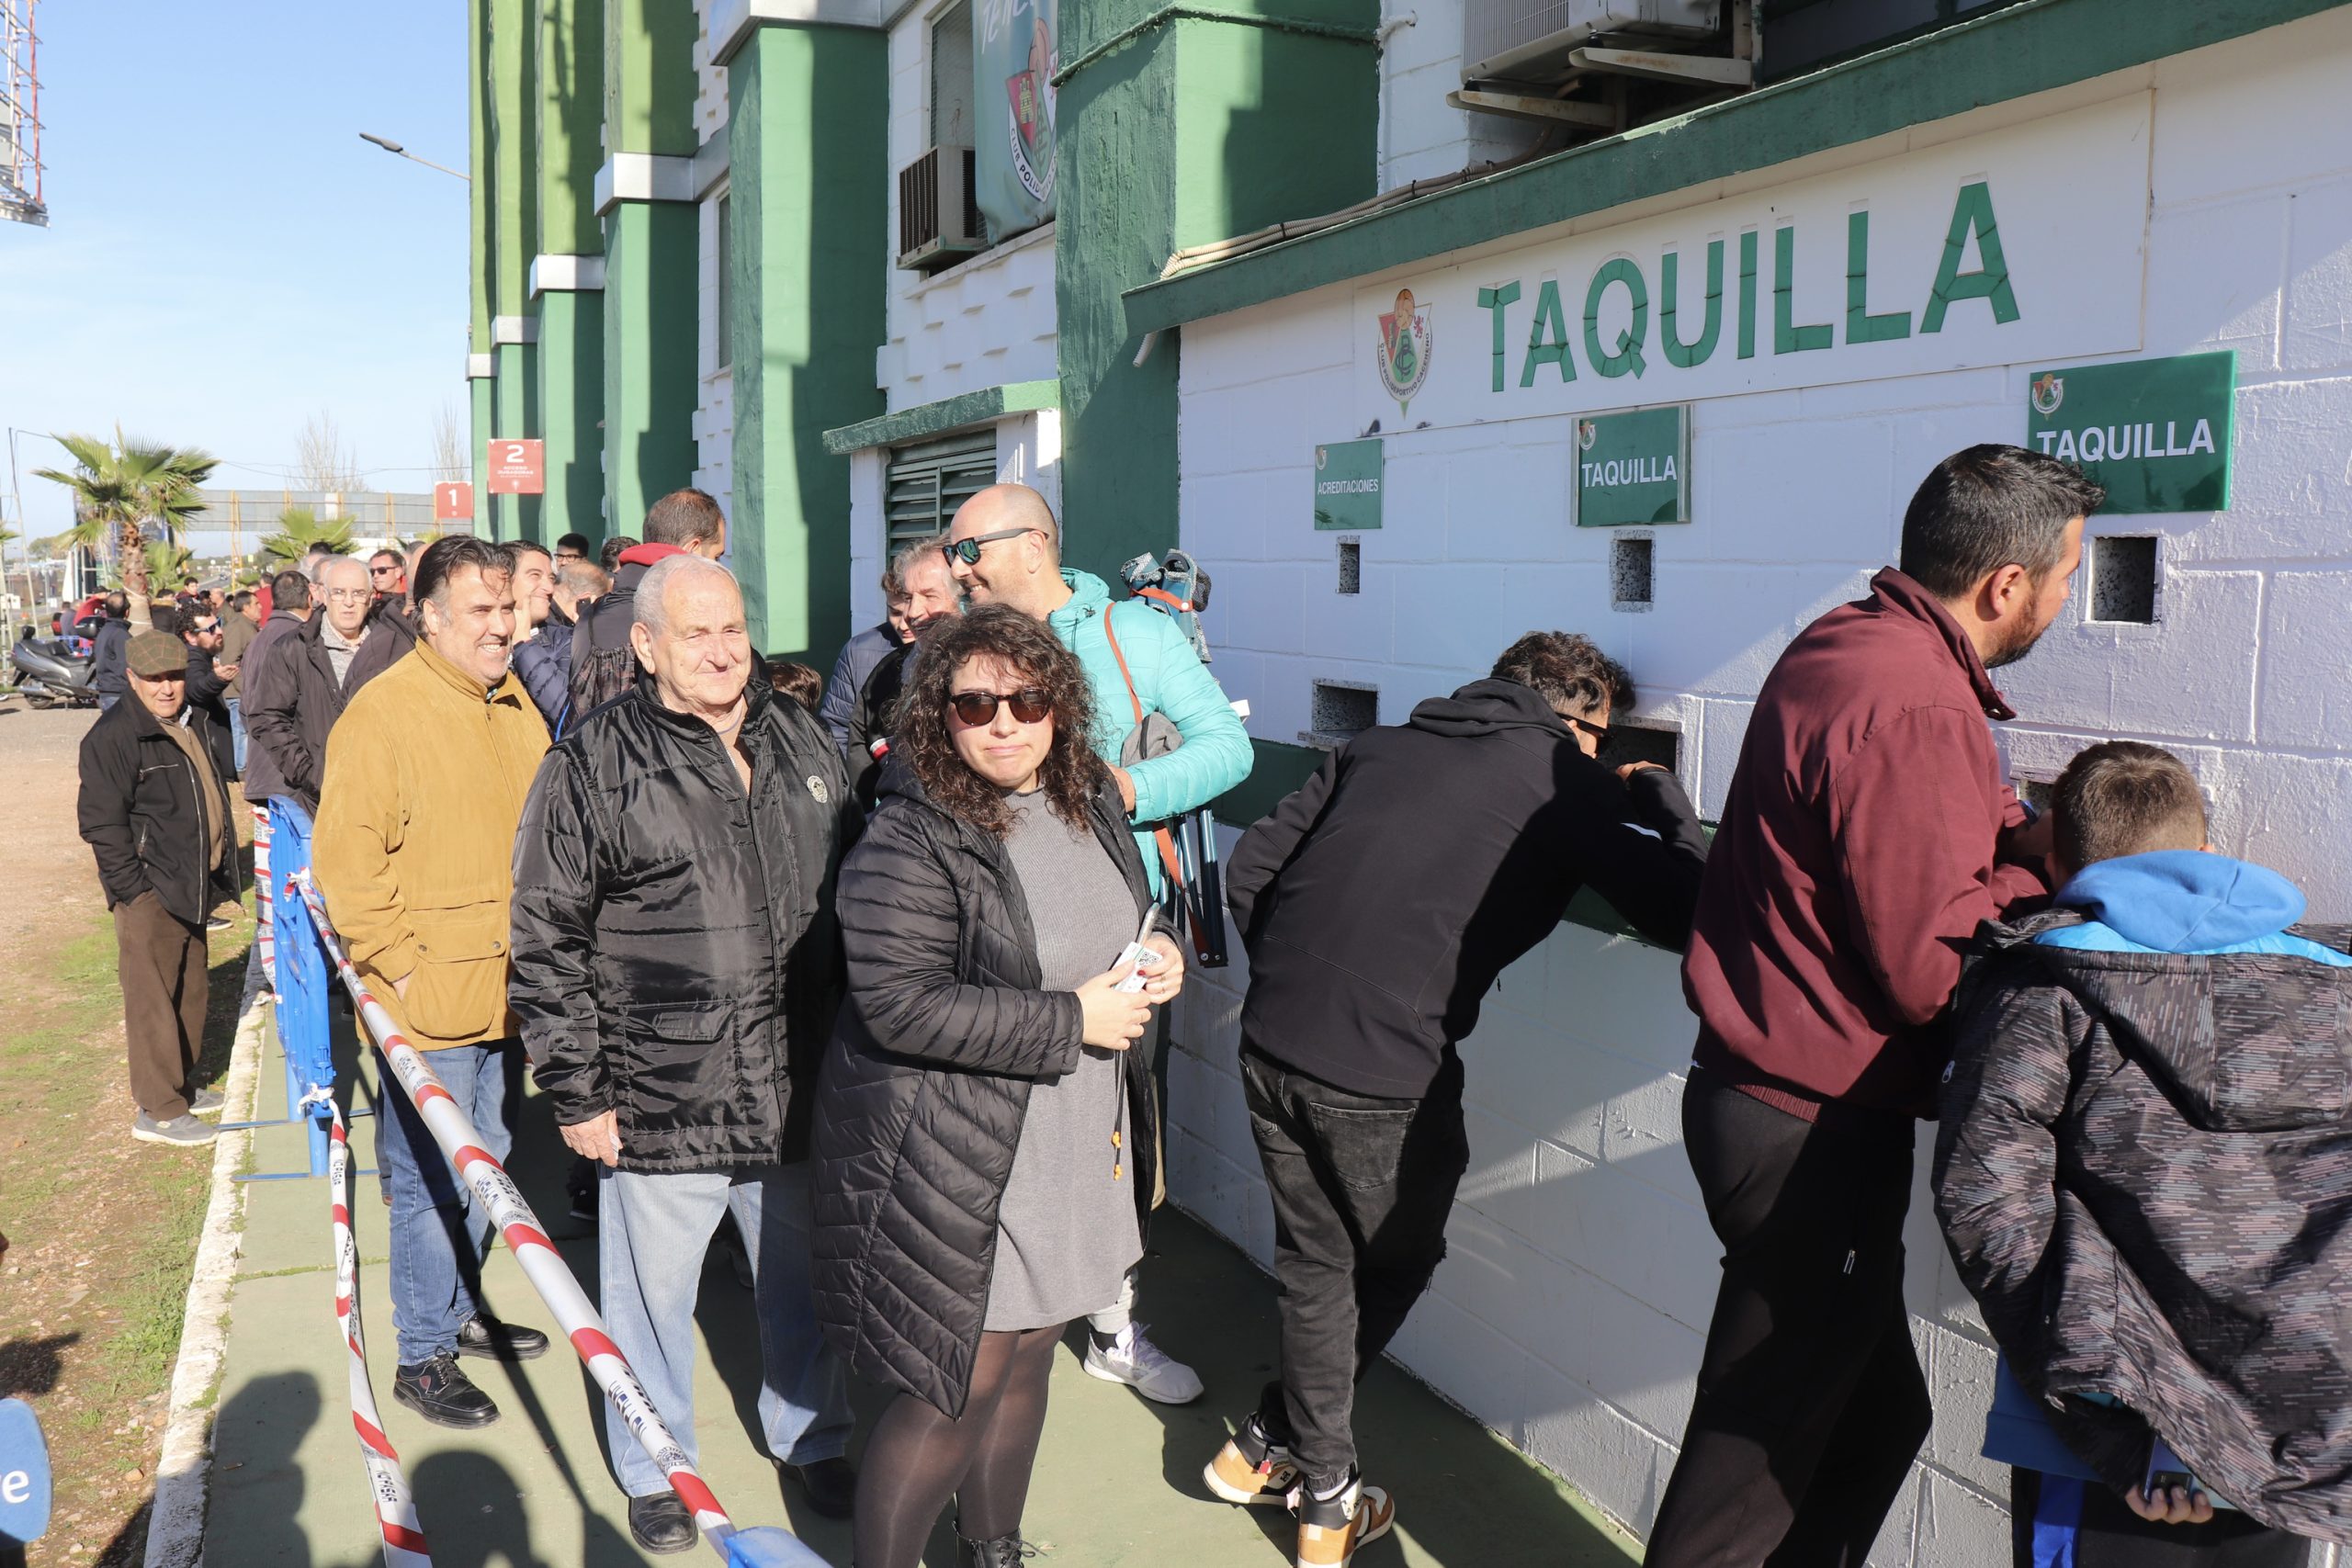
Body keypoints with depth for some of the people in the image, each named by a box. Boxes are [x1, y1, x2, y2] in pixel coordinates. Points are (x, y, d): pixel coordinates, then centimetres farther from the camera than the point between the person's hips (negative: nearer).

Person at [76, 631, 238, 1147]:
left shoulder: (194, 724, 12)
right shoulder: (112, 736, -14)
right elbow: (102, 823, -16)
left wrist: (219, 869, 19)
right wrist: (134, 888, -18)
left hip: (190, 890, 9)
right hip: (149, 893, -9)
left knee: (192, 991, 17)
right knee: (153, 999, -3)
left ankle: (182, 1085, 31)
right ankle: (159, 1110, 4)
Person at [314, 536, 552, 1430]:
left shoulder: (516, 707, 9)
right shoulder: (382, 714, -14)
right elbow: (346, 862, -16)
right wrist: (400, 966, -18)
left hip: (502, 990, 8)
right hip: (426, 1002, -7)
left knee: (486, 1159, 20)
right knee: (430, 1179, 1)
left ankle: (461, 1312, 37)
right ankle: (422, 1358, 16)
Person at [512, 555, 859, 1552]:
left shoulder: (802, 742, 6)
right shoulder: (595, 762, -9)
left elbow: (853, 896, 14)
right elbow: (547, 940, -8)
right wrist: (576, 1092, -8)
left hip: (801, 1095, 4)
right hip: (661, 1104, -4)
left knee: (806, 1280, 19)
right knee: (653, 1294, 14)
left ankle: (808, 1437, 43)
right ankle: (653, 1470, 38)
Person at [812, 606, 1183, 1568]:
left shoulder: (1090, 804, 6)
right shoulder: (909, 844, -19)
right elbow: (901, 1007, -26)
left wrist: (1156, 966, 0)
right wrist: (1070, 1021, -22)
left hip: (1074, 1151, 8)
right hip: (957, 1170, -7)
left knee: (1025, 1361, 20)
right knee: (955, 1395, 0)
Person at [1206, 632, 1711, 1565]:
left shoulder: (1382, 745, 14)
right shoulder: (1564, 781, -1)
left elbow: (1250, 867, 13)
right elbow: (1687, 912, -4)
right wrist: (1657, 794, 12)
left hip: (1271, 1043, 5)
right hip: (1386, 1075, -5)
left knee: (1315, 1261, 23)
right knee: (1393, 1268, 20)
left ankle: (1272, 1452, 34)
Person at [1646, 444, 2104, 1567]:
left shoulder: (1847, 641, 8)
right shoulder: (1913, 709, -23)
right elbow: (1929, 971, -21)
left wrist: (2022, 830, 2)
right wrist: (2039, 865, -8)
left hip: (1764, 1094, 10)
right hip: (1817, 1131, -10)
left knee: (1872, 1415, 21)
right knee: (1757, 1468, 4)